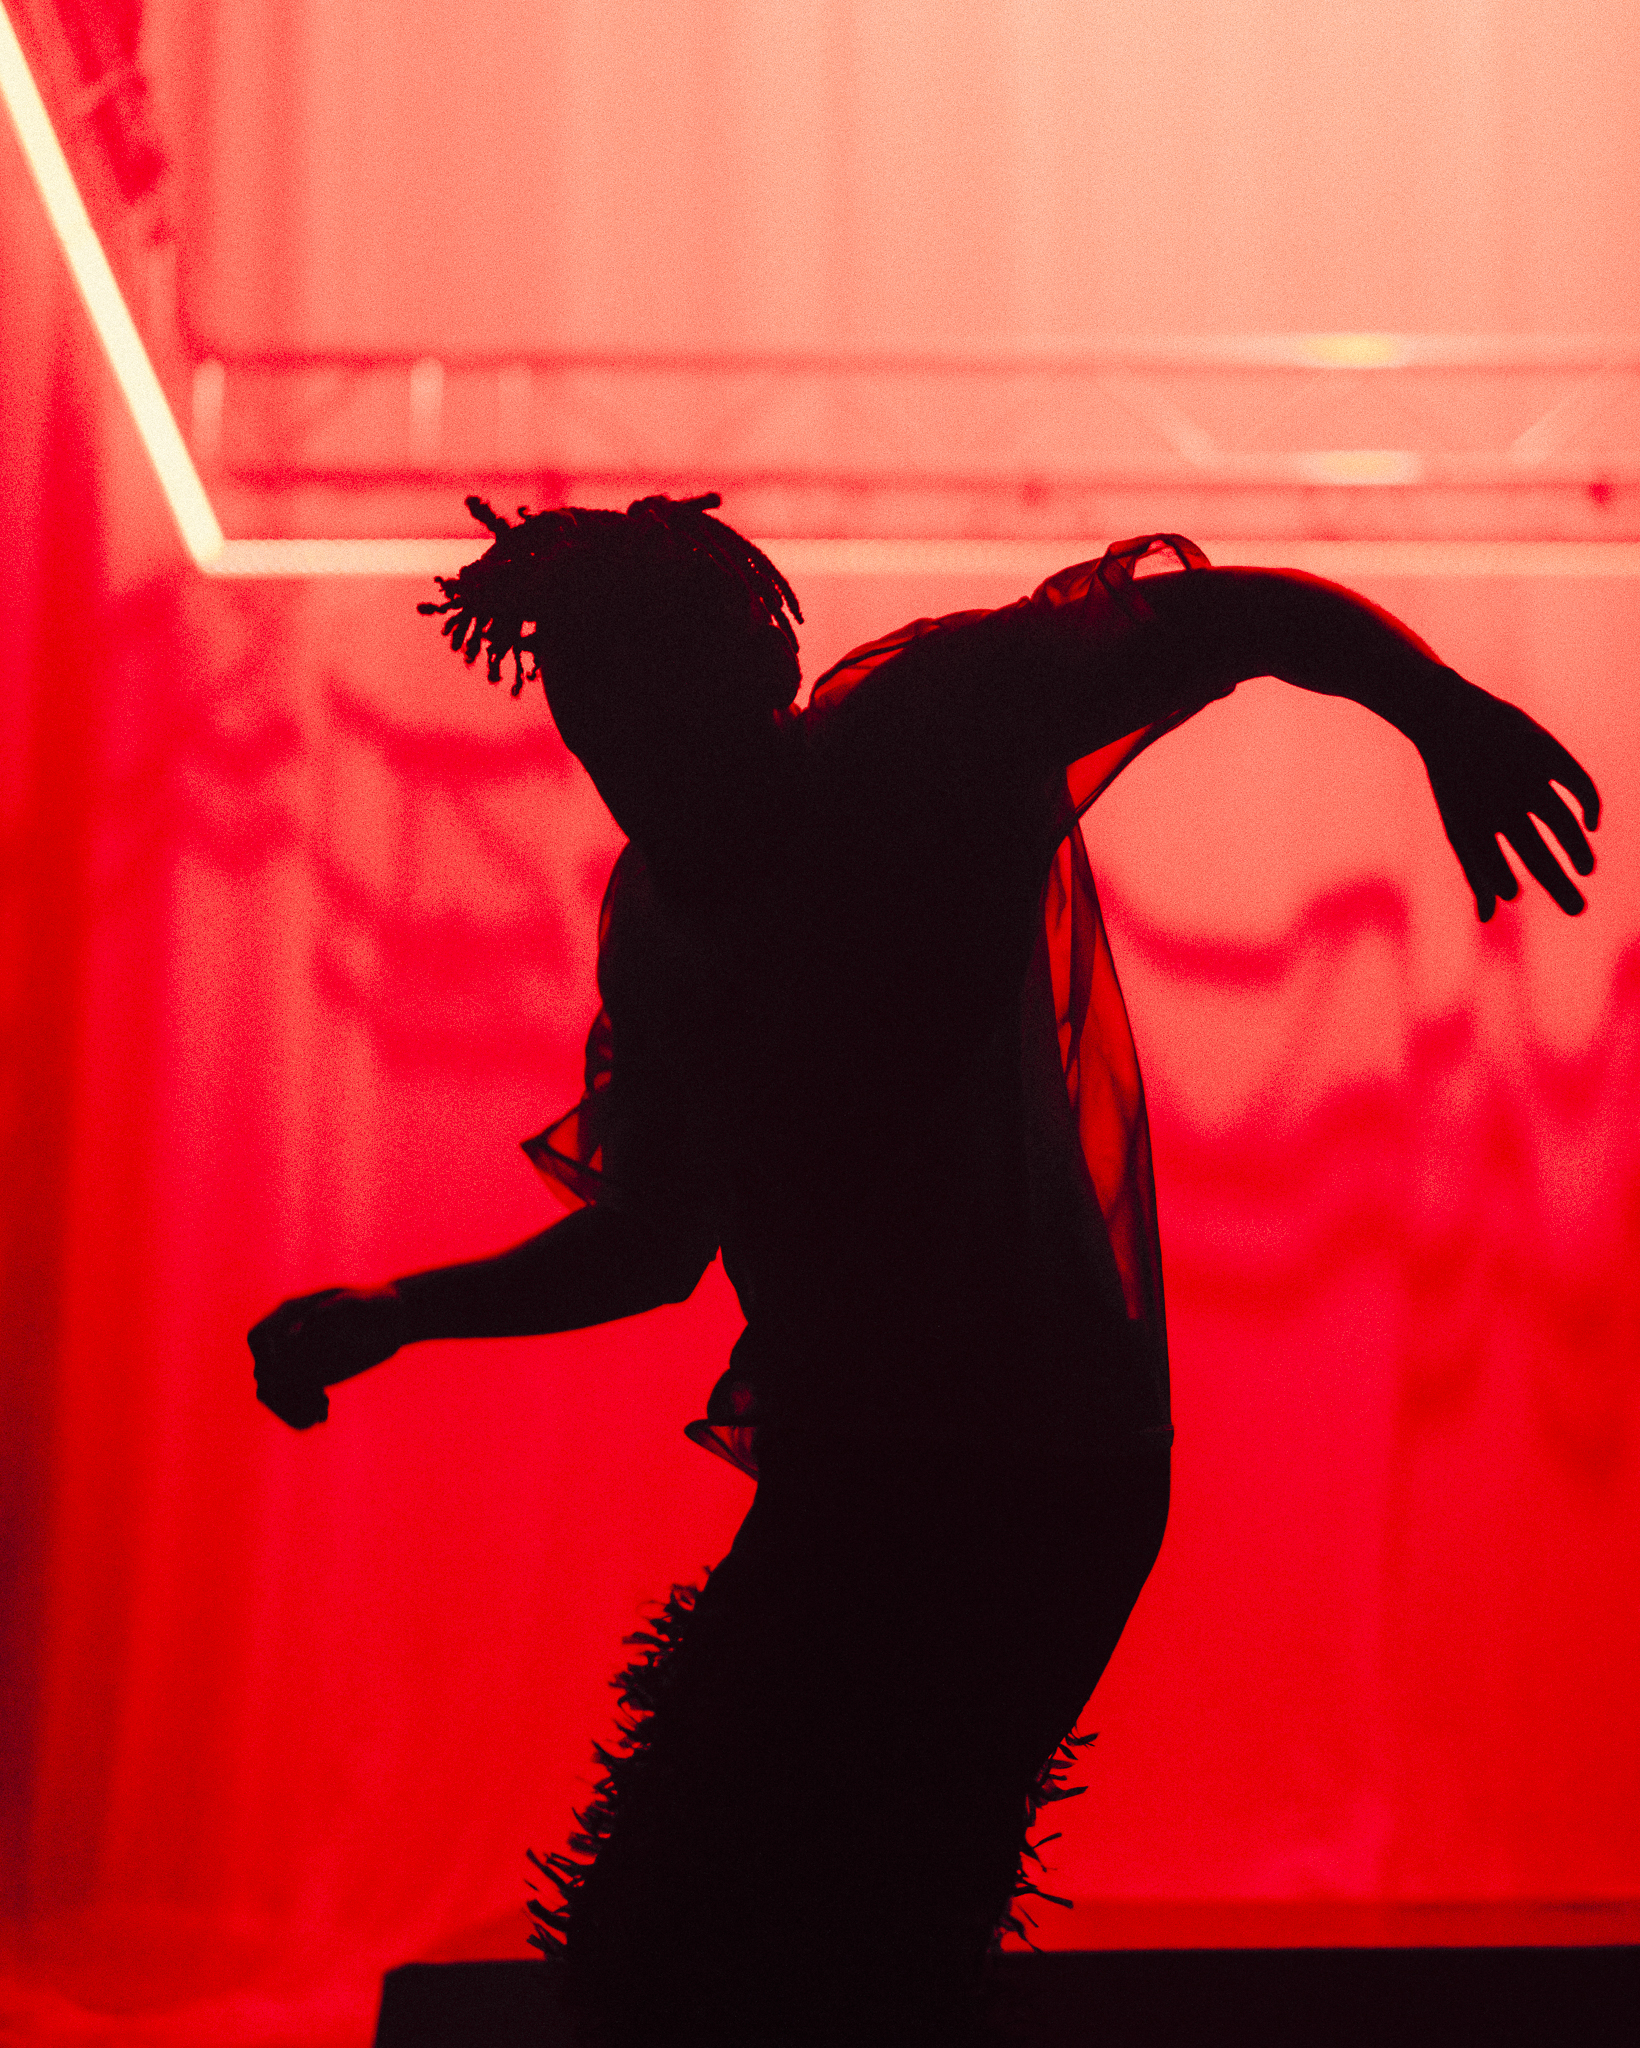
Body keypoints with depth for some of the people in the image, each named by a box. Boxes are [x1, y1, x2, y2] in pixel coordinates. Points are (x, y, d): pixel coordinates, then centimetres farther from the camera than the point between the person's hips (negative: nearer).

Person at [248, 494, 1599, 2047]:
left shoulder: (923, 729, -7)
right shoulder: (656, 914, 11)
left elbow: (1240, 615, -9)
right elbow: (653, 1240, 20)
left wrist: (1443, 709, -28)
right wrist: (392, 1315, 12)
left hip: (1031, 1467, -7)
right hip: (845, 1480, 8)